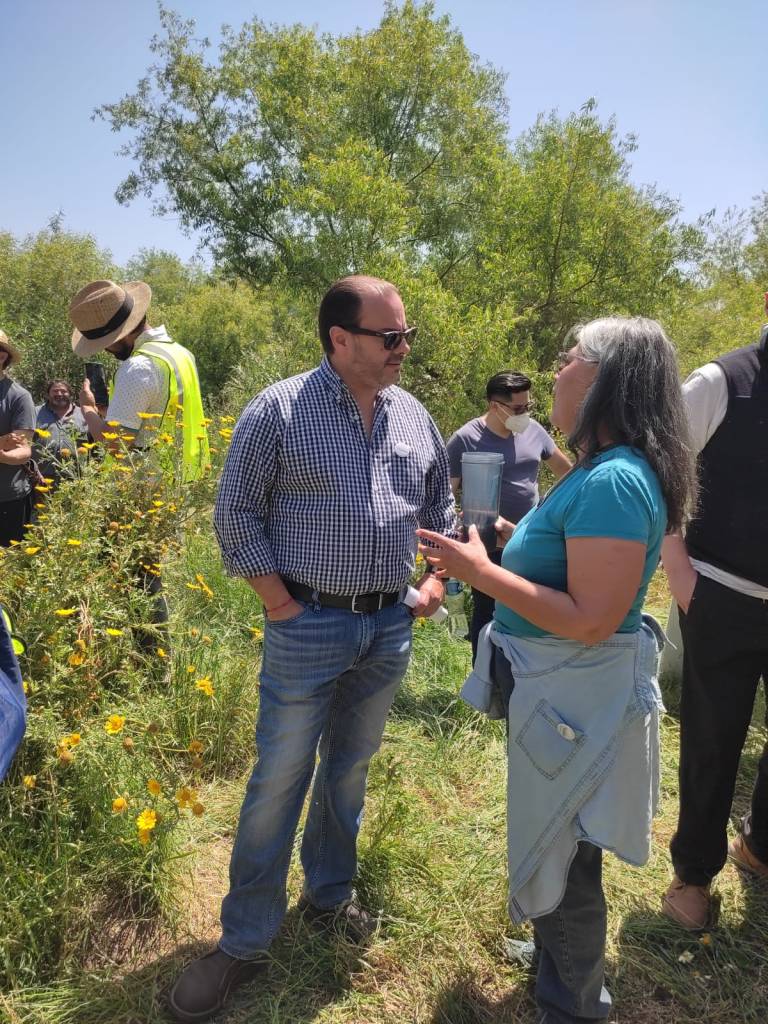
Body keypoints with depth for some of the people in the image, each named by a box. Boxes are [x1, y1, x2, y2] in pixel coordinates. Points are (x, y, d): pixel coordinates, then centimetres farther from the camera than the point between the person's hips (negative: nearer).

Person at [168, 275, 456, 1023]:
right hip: (309, 626, -4)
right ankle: (243, 941, 23)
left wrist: (436, 575, 6)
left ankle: (329, 893, 41)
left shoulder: (414, 417, 6)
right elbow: (237, 513, -8)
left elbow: (440, 506, 17)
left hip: (390, 626, 5)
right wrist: (279, 602, -11)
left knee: (350, 769, 19)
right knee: (279, 781, 4)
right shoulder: (280, 410, -10)